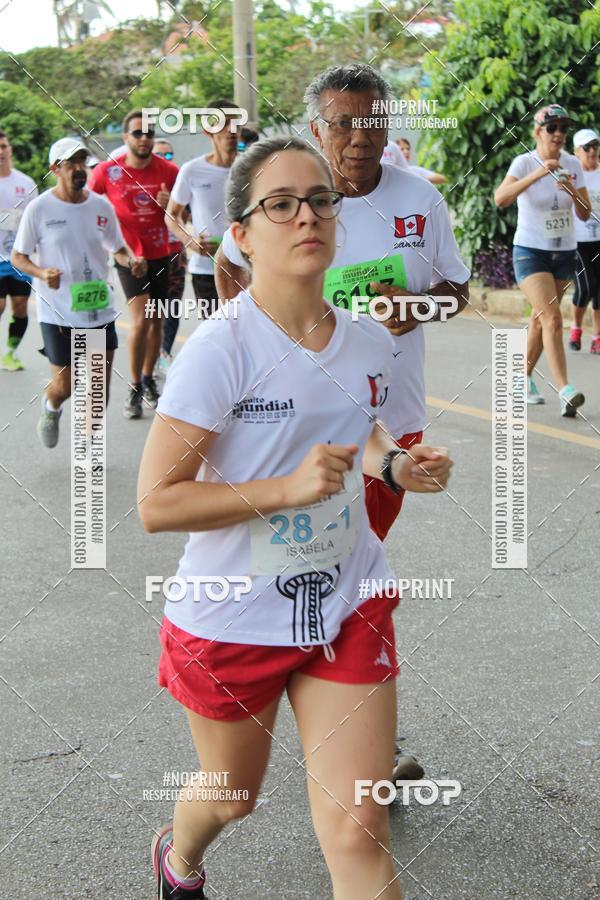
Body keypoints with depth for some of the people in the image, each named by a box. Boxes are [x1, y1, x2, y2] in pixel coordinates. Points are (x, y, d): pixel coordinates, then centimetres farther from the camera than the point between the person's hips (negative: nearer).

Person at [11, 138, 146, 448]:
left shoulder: (101, 206, 3)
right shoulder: (39, 208, -7)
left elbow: (118, 248, 16)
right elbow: (17, 257, 0)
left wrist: (131, 261, -7)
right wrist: (41, 273, -21)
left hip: (100, 310, 3)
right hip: (57, 313, -3)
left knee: (100, 388, 4)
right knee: (64, 385, 1)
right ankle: (51, 408, 38)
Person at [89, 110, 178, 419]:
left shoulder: (169, 171, -3)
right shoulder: (107, 171, -7)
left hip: (160, 255, 3)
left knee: (156, 320, 10)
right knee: (141, 319, -14)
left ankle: (148, 381, 27)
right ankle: (134, 389, -1)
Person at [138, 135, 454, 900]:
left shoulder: (370, 343, -1)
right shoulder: (220, 349, -20)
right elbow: (156, 504, -22)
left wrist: (394, 464, -2)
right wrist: (290, 488, -29)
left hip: (348, 607, 4)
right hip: (233, 618, -3)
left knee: (358, 831, -3)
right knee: (234, 799, 21)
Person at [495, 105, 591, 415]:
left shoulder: (572, 165, 3)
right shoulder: (524, 162, -11)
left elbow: (585, 215, 3)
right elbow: (500, 199, -28)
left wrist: (573, 191, -17)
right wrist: (537, 174, -36)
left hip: (564, 252, 5)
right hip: (530, 251, -5)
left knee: (541, 319, 14)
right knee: (552, 319, -19)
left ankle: (524, 378, 31)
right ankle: (564, 391, -25)